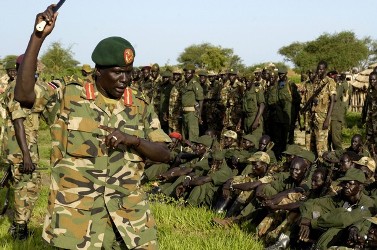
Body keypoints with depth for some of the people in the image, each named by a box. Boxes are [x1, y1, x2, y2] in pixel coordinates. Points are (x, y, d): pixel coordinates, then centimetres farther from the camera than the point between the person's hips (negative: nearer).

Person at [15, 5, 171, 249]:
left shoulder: (141, 106, 4)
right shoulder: (70, 96, -3)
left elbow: (165, 154, 2)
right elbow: (24, 95, -18)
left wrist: (133, 139, -18)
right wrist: (38, 37, -21)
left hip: (129, 215, 3)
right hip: (77, 215, -2)